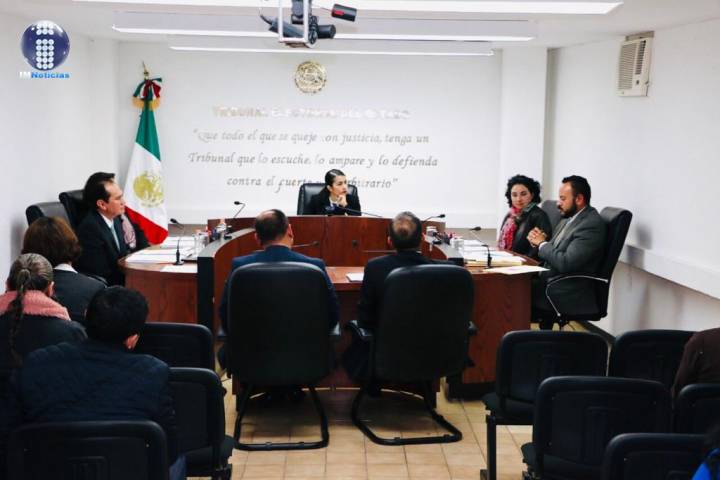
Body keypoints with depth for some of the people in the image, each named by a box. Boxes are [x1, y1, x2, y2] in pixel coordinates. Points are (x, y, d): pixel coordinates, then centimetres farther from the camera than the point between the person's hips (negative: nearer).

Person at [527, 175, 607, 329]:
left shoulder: (592, 225, -18)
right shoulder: (570, 217, 11)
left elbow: (565, 263, -25)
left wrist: (542, 243, -10)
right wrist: (539, 241, -2)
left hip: (568, 294, -9)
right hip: (549, 280, 9)